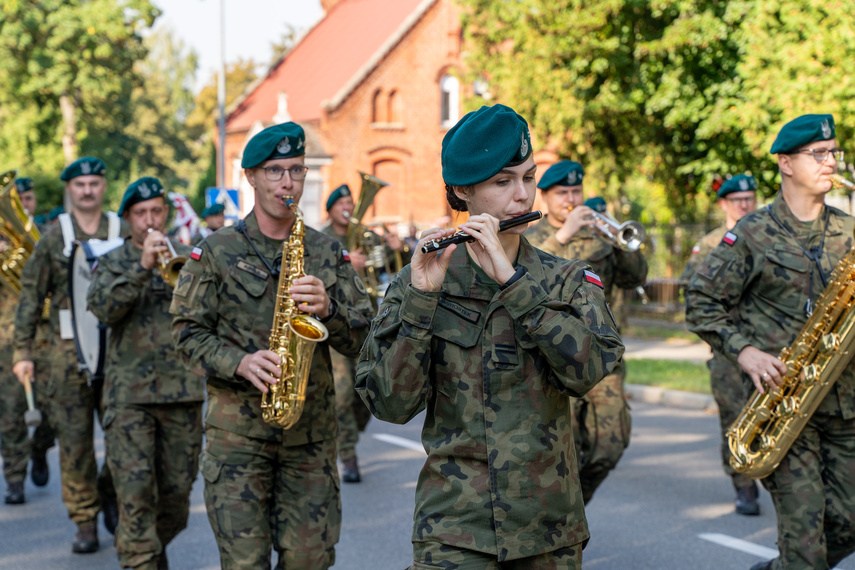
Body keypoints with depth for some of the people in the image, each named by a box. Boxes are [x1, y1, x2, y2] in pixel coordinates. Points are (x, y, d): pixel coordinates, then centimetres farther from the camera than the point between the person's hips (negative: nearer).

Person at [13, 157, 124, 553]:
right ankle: (85, 523, 11)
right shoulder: (53, 238, 4)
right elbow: (31, 296, 4)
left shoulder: (123, 233, 6)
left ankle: (109, 491, 27)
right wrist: (23, 351, -2)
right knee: (75, 439, 1)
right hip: (70, 350, 0)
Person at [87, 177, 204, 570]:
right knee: (135, 492, -10)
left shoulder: (188, 258, 12)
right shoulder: (112, 263, 8)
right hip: (129, 394, -2)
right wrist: (142, 267, -19)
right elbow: (103, 308, -11)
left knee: (177, 490, 8)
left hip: (182, 391, 2)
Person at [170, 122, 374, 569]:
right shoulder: (216, 253, 2)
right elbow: (187, 332, 0)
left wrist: (327, 309, -15)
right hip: (237, 430, -2)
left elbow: (362, 339, 6)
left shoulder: (327, 253, 10)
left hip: (311, 431, 2)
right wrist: (239, 363, -17)